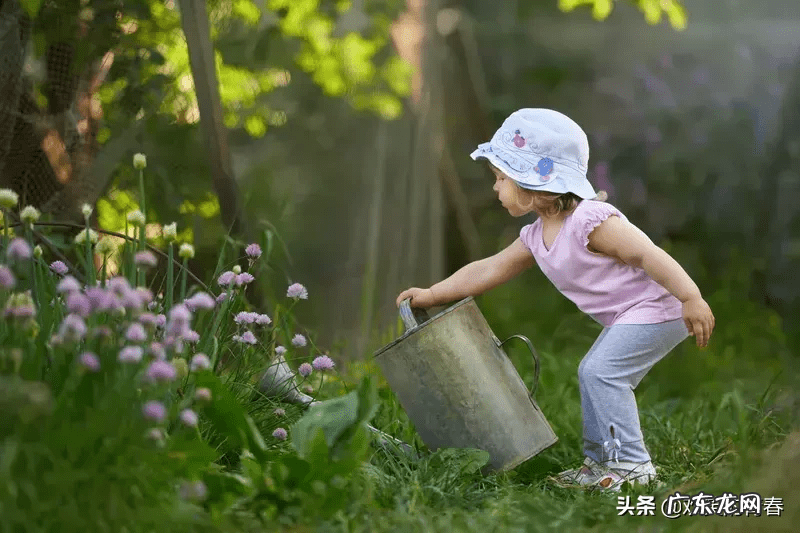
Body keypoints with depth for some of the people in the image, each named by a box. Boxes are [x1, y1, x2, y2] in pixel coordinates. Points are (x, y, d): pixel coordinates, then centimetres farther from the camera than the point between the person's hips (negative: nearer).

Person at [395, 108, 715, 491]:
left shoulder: (590, 221, -24)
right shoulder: (536, 237, 5)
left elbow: (648, 255, -26)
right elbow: (488, 270, 12)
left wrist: (692, 300, -30)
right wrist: (432, 295, 11)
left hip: (657, 308, -10)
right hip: (626, 317, 10)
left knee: (600, 371, -17)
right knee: (592, 374, 13)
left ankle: (631, 463, -13)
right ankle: (600, 460, 21)